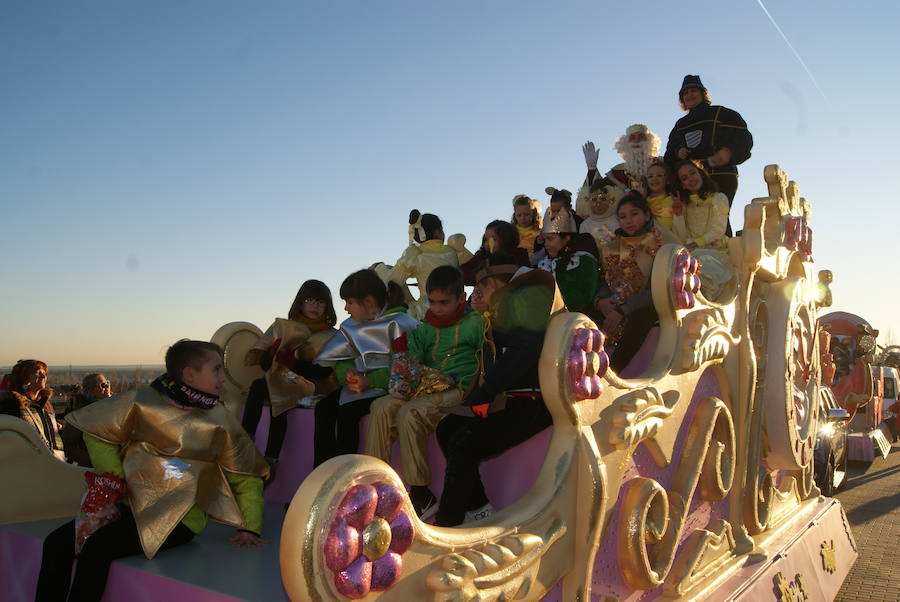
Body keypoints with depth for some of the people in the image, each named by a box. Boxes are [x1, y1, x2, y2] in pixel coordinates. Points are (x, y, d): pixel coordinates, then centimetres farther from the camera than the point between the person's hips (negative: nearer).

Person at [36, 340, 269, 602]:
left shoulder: (220, 419, -3)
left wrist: (250, 528, -5)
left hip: (178, 519, -3)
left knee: (98, 547, -24)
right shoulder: (142, 400, -3)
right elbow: (97, 433, 9)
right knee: (57, 543, -10)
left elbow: (246, 475, 4)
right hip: (132, 503, 3)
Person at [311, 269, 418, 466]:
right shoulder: (352, 325, 11)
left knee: (347, 410, -27)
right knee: (324, 407, -15)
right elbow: (341, 360, 13)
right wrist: (347, 374, -10)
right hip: (358, 384, 7)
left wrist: (370, 381, -24)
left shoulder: (400, 324, -13)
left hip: (385, 387, -7)